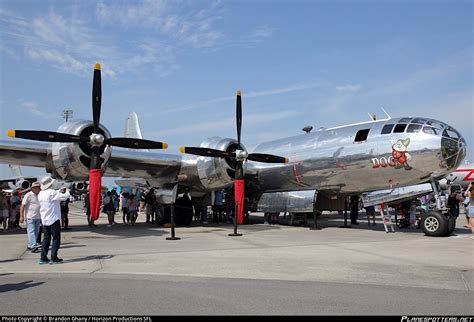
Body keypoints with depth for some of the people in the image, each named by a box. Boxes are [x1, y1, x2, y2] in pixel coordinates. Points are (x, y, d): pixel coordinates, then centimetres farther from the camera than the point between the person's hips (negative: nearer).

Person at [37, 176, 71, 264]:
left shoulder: (40, 194, 7)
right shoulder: (52, 192, -17)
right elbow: (64, 197, -15)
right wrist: (67, 192, 5)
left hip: (45, 220, 8)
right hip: (54, 219, -8)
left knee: (46, 238, 12)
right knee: (56, 238, 0)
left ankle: (43, 258, 12)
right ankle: (53, 258, -1)